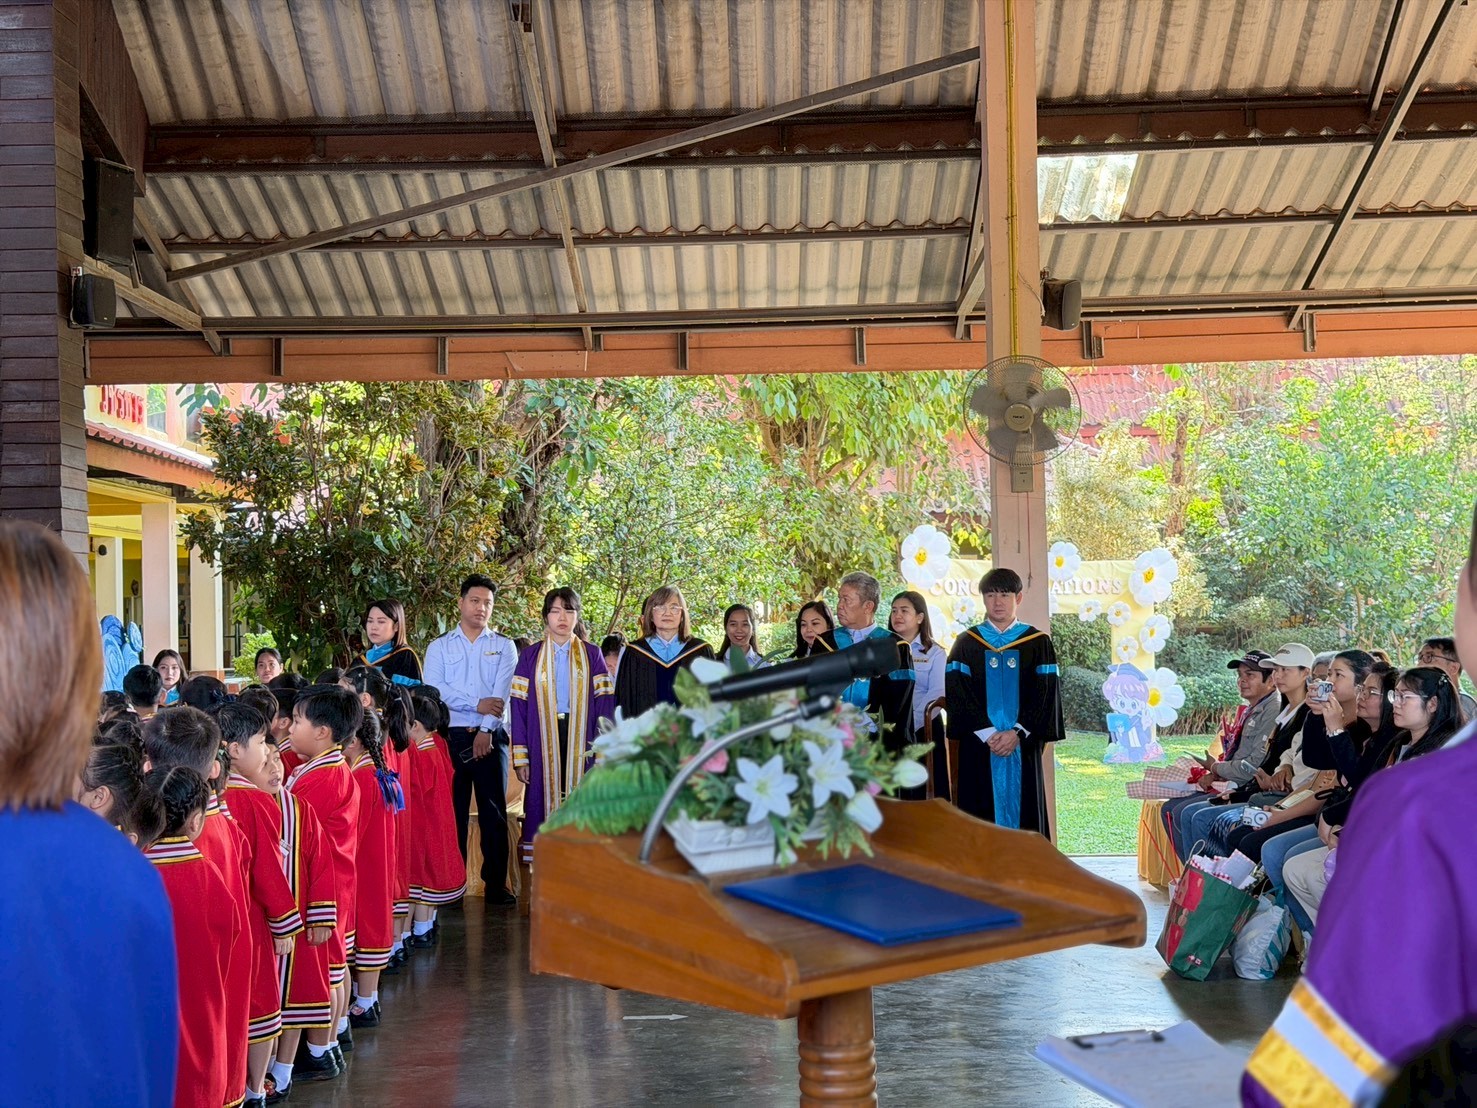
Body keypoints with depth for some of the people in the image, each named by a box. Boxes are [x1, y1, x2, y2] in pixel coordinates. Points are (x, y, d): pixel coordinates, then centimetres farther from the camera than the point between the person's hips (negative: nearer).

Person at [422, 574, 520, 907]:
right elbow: (433, 688, -4)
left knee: (494, 811, 0)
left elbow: (502, 693, -2)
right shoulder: (439, 647, 11)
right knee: (452, 810, 1)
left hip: (490, 737, 0)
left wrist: (487, 730, -14)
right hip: (451, 737, 0)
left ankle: (496, 884, 5)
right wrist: (476, 704, -13)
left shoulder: (503, 646, 10)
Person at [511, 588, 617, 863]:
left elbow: (605, 705, 2)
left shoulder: (591, 655, 7)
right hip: (543, 744, 0)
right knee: (544, 803, -1)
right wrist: (520, 758, -4)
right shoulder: (530, 657, 7)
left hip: (581, 743, 0)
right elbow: (518, 708, 3)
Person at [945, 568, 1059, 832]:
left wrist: (1017, 733, -12)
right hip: (978, 749, 0)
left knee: (1023, 814, 0)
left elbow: (1046, 695, 0)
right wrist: (987, 734, -13)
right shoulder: (966, 644, 8)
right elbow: (957, 695, -1)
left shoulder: (1038, 644, 7)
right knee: (981, 820, -2)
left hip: (1023, 748, 0)